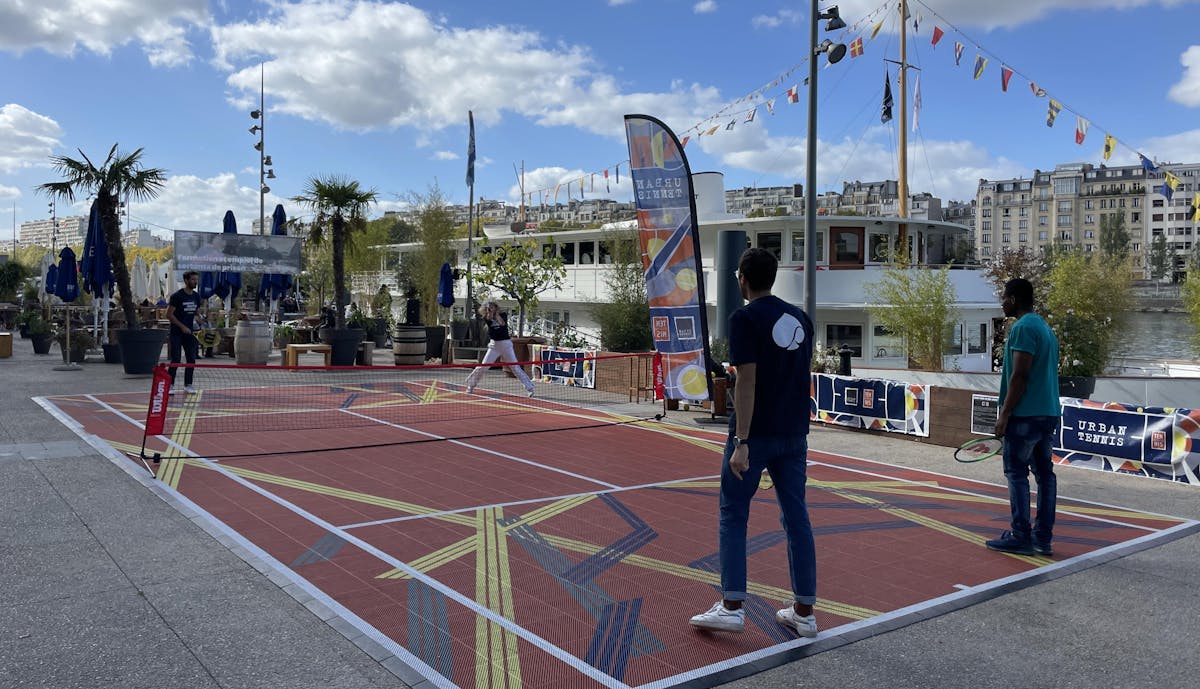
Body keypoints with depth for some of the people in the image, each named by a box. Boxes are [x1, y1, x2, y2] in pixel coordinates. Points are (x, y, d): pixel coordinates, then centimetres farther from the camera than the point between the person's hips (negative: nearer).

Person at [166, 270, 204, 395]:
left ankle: (188, 385, 12)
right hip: (176, 333, -6)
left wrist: (196, 321, 3)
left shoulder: (196, 296, 8)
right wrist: (182, 326, -16)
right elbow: (169, 314, -11)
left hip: (189, 333, 6)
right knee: (175, 360, -6)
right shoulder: (177, 296, -10)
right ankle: (170, 385, 3)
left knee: (191, 359, 3)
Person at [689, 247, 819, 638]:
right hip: (794, 434, 6)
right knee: (796, 518, 10)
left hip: (755, 435, -6)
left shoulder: (745, 318, -11)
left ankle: (731, 607, 4)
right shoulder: (800, 318, 9)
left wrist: (741, 441, -20)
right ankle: (804, 612, 15)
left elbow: (746, 382, -18)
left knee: (733, 517, 6)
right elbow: (803, 376, 14)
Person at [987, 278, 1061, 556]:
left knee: (1017, 473, -5)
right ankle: (1043, 537, 12)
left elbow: (1019, 375, -18)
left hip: (1025, 415, -9)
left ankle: (1020, 536, -4)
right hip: (1049, 413, 9)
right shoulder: (1046, 328, 18)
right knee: (1045, 473, 8)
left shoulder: (1023, 327, -12)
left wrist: (1005, 414, -15)